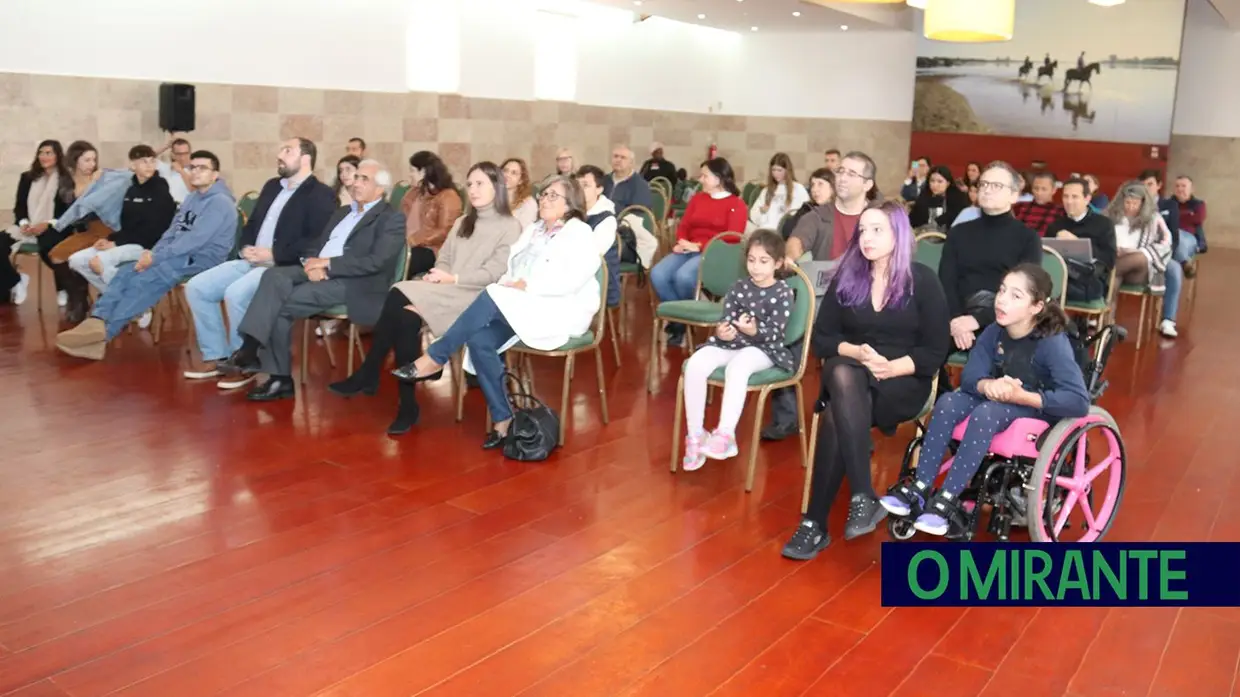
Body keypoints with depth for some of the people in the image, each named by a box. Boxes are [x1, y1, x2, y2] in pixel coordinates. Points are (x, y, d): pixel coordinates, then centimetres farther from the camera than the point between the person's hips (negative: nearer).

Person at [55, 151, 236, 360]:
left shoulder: (220, 202, -13)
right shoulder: (191, 198, 18)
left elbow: (196, 239, -22)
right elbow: (173, 231, 14)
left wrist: (156, 257, -20)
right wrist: (152, 253, -6)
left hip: (200, 260, -9)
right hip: (178, 255, 9)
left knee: (141, 283, -24)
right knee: (124, 275, -11)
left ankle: (102, 333, -18)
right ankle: (95, 324, -24)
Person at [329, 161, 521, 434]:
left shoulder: (510, 227, 2)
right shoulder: (462, 223, 25)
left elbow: (494, 273, -9)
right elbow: (444, 259, 16)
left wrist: (454, 278, -15)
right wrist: (437, 277, -7)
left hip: (474, 299, -6)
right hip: (445, 294, 6)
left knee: (400, 296, -26)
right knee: (407, 317, -29)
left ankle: (367, 377, -14)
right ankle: (407, 404, -24)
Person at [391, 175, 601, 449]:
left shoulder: (579, 233, -1)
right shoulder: (533, 231, 23)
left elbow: (573, 280, -17)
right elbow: (512, 273, 16)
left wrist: (525, 285, -19)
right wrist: (507, 284, -8)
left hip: (561, 312, -7)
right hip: (519, 309, 7)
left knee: (490, 297, -29)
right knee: (479, 340, -23)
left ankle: (434, 359, -19)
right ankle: (503, 420, -19)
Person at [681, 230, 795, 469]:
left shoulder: (783, 292, -2)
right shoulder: (739, 287, 11)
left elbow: (775, 333, -11)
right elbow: (726, 319, 5)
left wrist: (754, 330, -33)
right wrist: (722, 332, -20)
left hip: (764, 349, -4)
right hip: (732, 343, 5)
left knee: (736, 366, -39)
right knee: (695, 364, -24)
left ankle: (725, 435, -41)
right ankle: (695, 435, -17)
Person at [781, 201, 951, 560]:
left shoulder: (922, 281, 0)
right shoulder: (845, 278, 9)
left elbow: (936, 350, -3)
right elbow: (822, 337, 6)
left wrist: (890, 368, -18)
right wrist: (855, 352, -14)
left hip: (904, 382, -3)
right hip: (849, 375, 3)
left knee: (838, 414, -33)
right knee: (841, 374, -36)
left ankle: (816, 522, -30)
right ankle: (863, 497, -40)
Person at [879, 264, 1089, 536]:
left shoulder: (1053, 342, -23)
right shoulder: (994, 331, -7)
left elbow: (1079, 402, -29)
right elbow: (969, 375, -8)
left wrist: (1022, 396, -36)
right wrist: (988, 385, -32)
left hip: (1039, 409, -5)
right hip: (998, 399, 5)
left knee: (985, 413, -34)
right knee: (947, 402, -22)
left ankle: (947, 501, -32)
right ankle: (920, 489, -22)